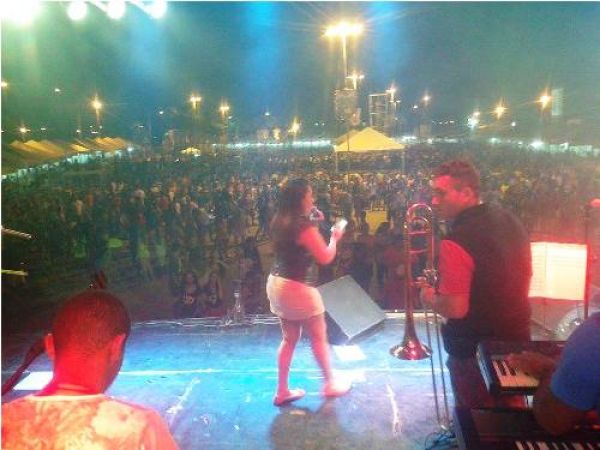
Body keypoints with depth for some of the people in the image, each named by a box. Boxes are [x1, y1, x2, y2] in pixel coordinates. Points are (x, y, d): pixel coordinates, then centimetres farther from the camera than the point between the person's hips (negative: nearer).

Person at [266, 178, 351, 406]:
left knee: (289, 339, 17)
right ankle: (330, 383, 28)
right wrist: (334, 237, 1)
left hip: (276, 283, 8)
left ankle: (282, 391, 23)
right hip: (297, 287, -8)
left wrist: (314, 222, 14)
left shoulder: (279, 222, 5)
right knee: (319, 337, 11)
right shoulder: (304, 227, -20)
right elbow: (325, 257, -16)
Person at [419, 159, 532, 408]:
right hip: (516, 340, 8)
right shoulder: (510, 221, 0)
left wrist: (428, 297, -10)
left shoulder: (456, 242, -27)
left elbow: (455, 309, -29)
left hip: (474, 351, -7)